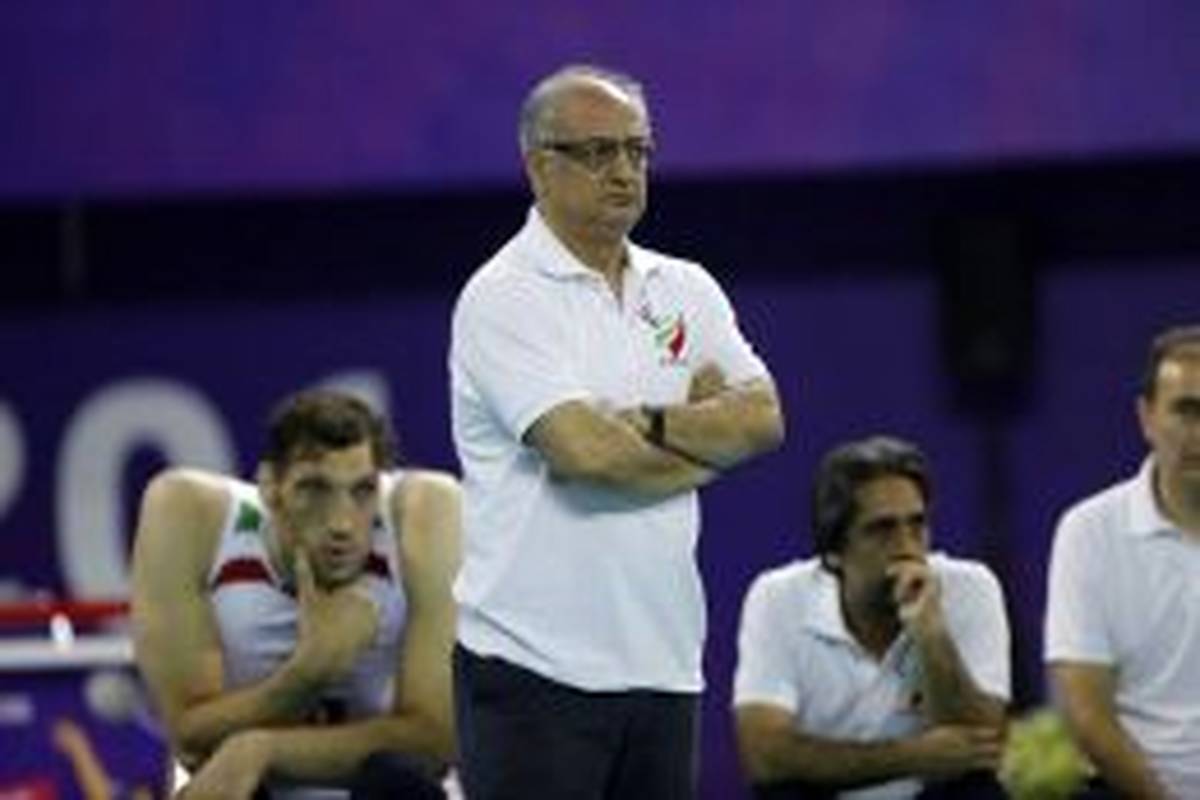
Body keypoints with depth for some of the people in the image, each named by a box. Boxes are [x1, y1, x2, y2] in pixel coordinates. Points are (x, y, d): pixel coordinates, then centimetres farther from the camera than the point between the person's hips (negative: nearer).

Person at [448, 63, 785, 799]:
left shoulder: (686, 289, 14)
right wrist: (706, 438, -1)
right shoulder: (504, 297, -7)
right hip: (536, 661, -6)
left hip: (663, 656, 7)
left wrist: (646, 424, -13)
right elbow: (583, 452, -18)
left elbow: (762, 418, 1)